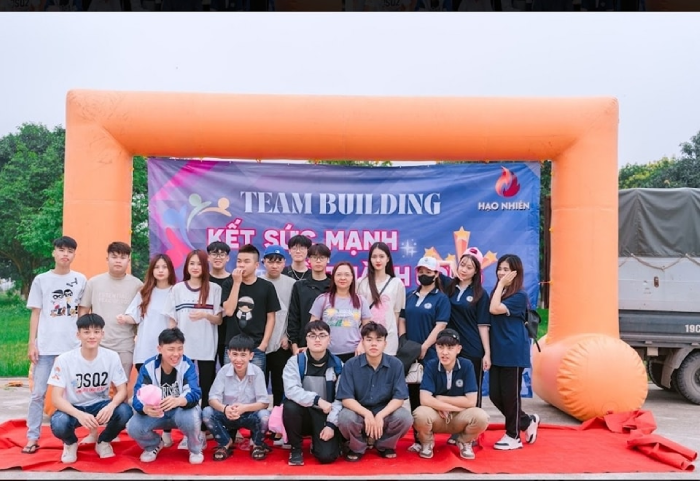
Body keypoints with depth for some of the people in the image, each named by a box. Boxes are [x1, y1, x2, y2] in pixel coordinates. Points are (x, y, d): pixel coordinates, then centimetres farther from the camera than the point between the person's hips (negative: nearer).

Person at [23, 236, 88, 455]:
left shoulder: (81, 280, 4)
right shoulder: (41, 280, 4)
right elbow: (35, 313, 5)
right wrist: (32, 343, -1)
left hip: (73, 345, 0)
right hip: (45, 345, 0)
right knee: (38, 392, 3)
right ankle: (32, 437, 12)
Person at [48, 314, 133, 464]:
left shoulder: (112, 357, -13)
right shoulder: (64, 360, -18)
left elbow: (122, 390, -11)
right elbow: (56, 398, -20)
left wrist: (111, 406, -35)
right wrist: (79, 414, -39)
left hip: (100, 405, 1)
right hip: (74, 408, -1)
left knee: (125, 412, -29)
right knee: (58, 424, -34)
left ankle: (103, 442, 5)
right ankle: (70, 443, 5)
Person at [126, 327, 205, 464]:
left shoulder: (188, 365, -19)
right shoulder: (148, 367, -15)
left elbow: (195, 394, -31)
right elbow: (138, 397, -22)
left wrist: (178, 401, -54)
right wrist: (146, 408, -47)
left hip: (181, 410, -2)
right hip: (156, 413, 2)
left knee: (190, 417, -36)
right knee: (133, 427, -25)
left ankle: (195, 448, -1)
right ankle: (154, 445, 12)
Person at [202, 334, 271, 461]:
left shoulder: (257, 372, -18)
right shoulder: (224, 371, -13)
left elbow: (264, 402, -19)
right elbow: (213, 398, -16)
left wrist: (244, 408, -37)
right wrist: (225, 408, -38)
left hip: (250, 415, -1)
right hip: (228, 415, 2)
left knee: (264, 415, -32)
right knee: (207, 412, -24)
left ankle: (258, 444, 3)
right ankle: (226, 443, 3)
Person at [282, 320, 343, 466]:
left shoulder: (337, 364, -4)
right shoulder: (295, 361, -7)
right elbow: (291, 390, -21)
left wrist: (331, 424, -17)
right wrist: (317, 400, -30)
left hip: (326, 416, 0)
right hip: (304, 413, 0)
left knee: (327, 456, -20)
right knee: (290, 406, -33)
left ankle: (318, 441, 19)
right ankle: (296, 449, -6)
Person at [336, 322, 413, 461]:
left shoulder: (395, 364, -9)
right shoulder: (351, 365, -11)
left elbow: (399, 398, -12)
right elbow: (346, 398, -14)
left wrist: (380, 415, -27)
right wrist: (367, 414, -30)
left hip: (385, 412, 1)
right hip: (359, 412, -1)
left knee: (405, 417, -28)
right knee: (345, 418, -33)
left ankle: (385, 445, 5)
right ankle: (357, 447, 2)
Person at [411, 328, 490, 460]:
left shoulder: (466, 365, -12)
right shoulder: (430, 366, -14)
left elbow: (471, 401, -15)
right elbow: (425, 400, -23)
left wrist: (440, 399, -13)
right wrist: (457, 407, -21)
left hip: (459, 418, 1)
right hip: (436, 417, -1)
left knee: (481, 417, -30)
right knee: (420, 414, -34)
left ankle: (464, 442, 6)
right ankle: (427, 443, 3)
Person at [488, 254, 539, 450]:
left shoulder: (520, 295, -11)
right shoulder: (497, 292, 12)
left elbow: (495, 309, -24)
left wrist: (501, 284, -16)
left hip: (513, 353, -7)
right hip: (497, 352, 8)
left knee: (510, 394, 2)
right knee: (495, 394, 8)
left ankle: (513, 436, 19)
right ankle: (528, 422, 29)